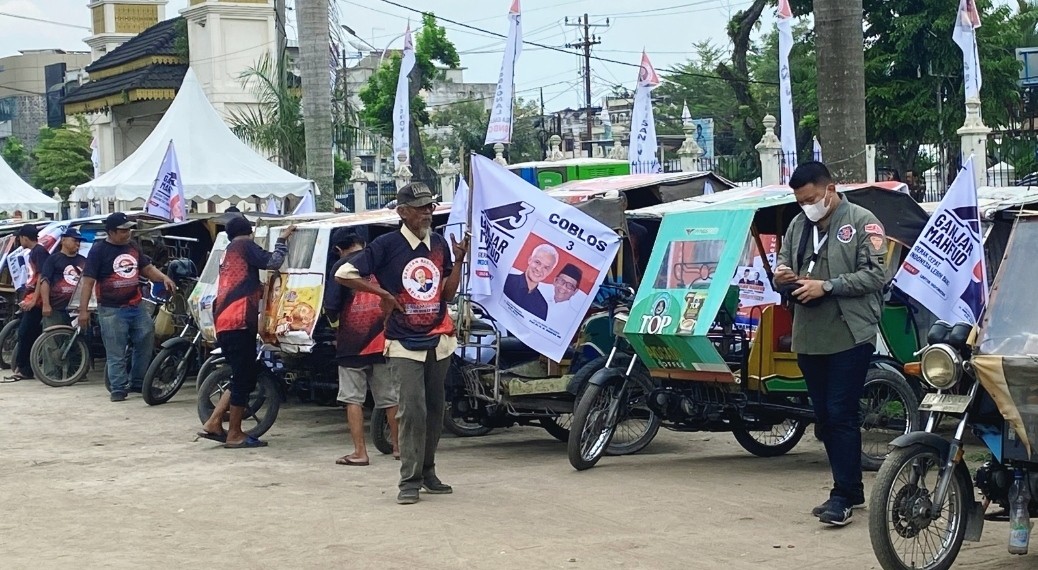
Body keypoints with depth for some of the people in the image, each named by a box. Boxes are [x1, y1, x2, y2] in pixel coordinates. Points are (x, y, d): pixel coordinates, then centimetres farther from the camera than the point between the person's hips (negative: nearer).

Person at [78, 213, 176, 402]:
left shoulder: (133, 247, 11)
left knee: (146, 341, 7)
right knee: (116, 354, -3)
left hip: (136, 306, 6)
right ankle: (119, 388, 3)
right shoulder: (99, 251, -7)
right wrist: (83, 310, -14)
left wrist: (164, 278, -1)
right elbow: (88, 282, -8)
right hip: (112, 310, -6)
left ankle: (138, 382, 20)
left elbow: (147, 268, 20)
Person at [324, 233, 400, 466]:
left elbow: (331, 306, -9)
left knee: (353, 398, 2)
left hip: (352, 341, -4)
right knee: (391, 397, 14)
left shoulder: (342, 265, -3)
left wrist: (335, 323, 10)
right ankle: (398, 446, 22)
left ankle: (359, 452, -2)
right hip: (384, 340, 4)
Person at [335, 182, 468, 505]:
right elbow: (343, 274, -7)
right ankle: (410, 481, -8)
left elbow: (448, 294, 10)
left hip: (439, 340, 5)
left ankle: (427, 472, 22)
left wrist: (458, 261, -2)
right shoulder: (387, 245, -7)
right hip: (404, 344, -5)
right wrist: (382, 293, -9)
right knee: (412, 410, -12)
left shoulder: (439, 244, 8)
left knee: (435, 409, 11)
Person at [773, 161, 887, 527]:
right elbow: (784, 263, 24)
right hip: (808, 336, 7)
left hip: (850, 335, -7)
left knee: (842, 415, -9)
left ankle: (843, 495, -4)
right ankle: (851, 489, 22)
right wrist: (781, 277, -1)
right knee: (824, 416, 11)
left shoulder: (862, 222, -5)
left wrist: (827, 286, -17)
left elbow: (875, 275, -12)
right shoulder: (798, 226, 15)